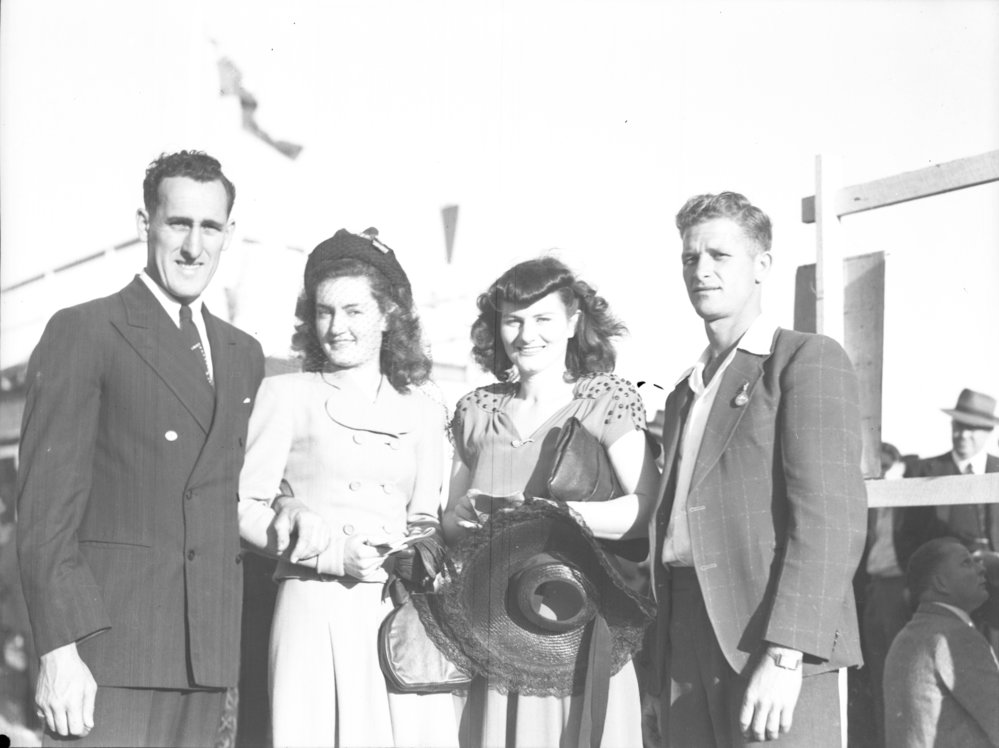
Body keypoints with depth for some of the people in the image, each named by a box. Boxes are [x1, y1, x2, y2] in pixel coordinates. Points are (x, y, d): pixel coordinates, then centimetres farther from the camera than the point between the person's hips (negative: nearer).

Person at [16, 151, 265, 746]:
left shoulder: (244, 355, 17)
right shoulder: (82, 333, -2)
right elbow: (45, 506, -7)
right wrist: (59, 649, -14)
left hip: (210, 653, 5)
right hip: (105, 654, -5)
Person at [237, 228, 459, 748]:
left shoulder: (423, 414, 13)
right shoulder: (287, 395, 4)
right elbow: (244, 506, -3)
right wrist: (333, 554, -12)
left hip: (403, 612, 3)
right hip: (316, 608, -3)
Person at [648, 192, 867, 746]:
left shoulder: (810, 360, -1)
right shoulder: (684, 394, 22)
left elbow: (831, 516, -12)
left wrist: (784, 654, -21)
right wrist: (661, 664, 10)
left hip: (772, 637, -6)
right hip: (685, 640, 6)